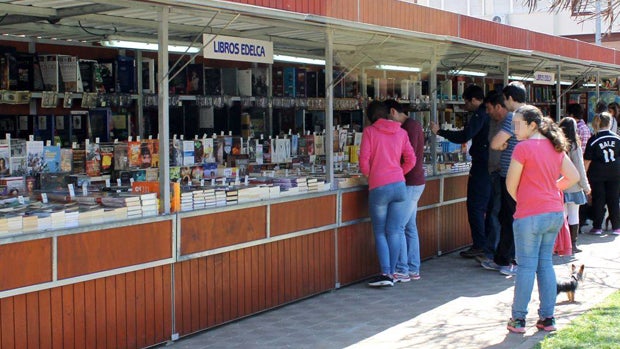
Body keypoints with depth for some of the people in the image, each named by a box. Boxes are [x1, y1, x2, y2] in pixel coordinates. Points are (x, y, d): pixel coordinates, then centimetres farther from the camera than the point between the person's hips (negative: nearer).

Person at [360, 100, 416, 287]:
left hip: (378, 188, -3)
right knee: (395, 232, 8)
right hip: (399, 186, 3)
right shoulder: (401, 132, 10)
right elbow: (411, 160, 6)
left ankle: (385, 273, -4)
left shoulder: (369, 131, -1)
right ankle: (392, 272, 11)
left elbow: (364, 160, -6)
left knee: (380, 232, 5)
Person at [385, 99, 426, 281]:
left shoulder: (410, 126, -13)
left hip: (410, 183, -10)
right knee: (410, 227, 11)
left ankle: (402, 270, -3)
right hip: (415, 182, 10)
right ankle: (413, 269, 15)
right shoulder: (411, 125, 17)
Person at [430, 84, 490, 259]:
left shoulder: (479, 115, -15)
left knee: (475, 206, -4)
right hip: (491, 165, 9)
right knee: (487, 205, 15)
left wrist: (440, 131, -16)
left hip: (480, 167, -9)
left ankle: (479, 245, -3)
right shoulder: (489, 113, 14)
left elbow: (464, 136, -23)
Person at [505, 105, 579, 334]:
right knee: (545, 264, 13)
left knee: (526, 266, -1)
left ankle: (518, 319, 6)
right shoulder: (555, 147, 9)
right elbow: (573, 177, 12)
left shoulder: (524, 147, -12)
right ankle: (547, 318, 16)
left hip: (531, 215, -7)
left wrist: (520, 201, 9)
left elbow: (511, 184, -9)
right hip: (555, 213, 7)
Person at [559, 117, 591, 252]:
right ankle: (573, 245, 10)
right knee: (573, 215, 6)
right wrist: (586, 186, 1)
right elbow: (579, 168, -8)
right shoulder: (574, 146, -11)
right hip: (573, 186, -3)